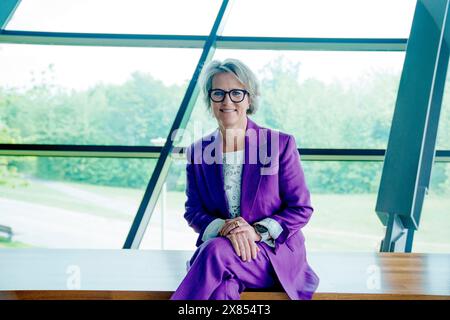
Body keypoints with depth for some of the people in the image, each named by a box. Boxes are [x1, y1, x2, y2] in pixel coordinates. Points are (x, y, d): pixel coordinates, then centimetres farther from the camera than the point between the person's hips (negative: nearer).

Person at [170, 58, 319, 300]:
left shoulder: (280, 144, -1)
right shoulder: (198, 152, 8)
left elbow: (301, 209, -1)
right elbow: (193, 211, 6)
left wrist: (258, 231, -17)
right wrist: (223, 228, -17)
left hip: (275, 251, -1)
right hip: (215, 248, 2)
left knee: (216, 251, -33)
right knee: (222, 287, -35)